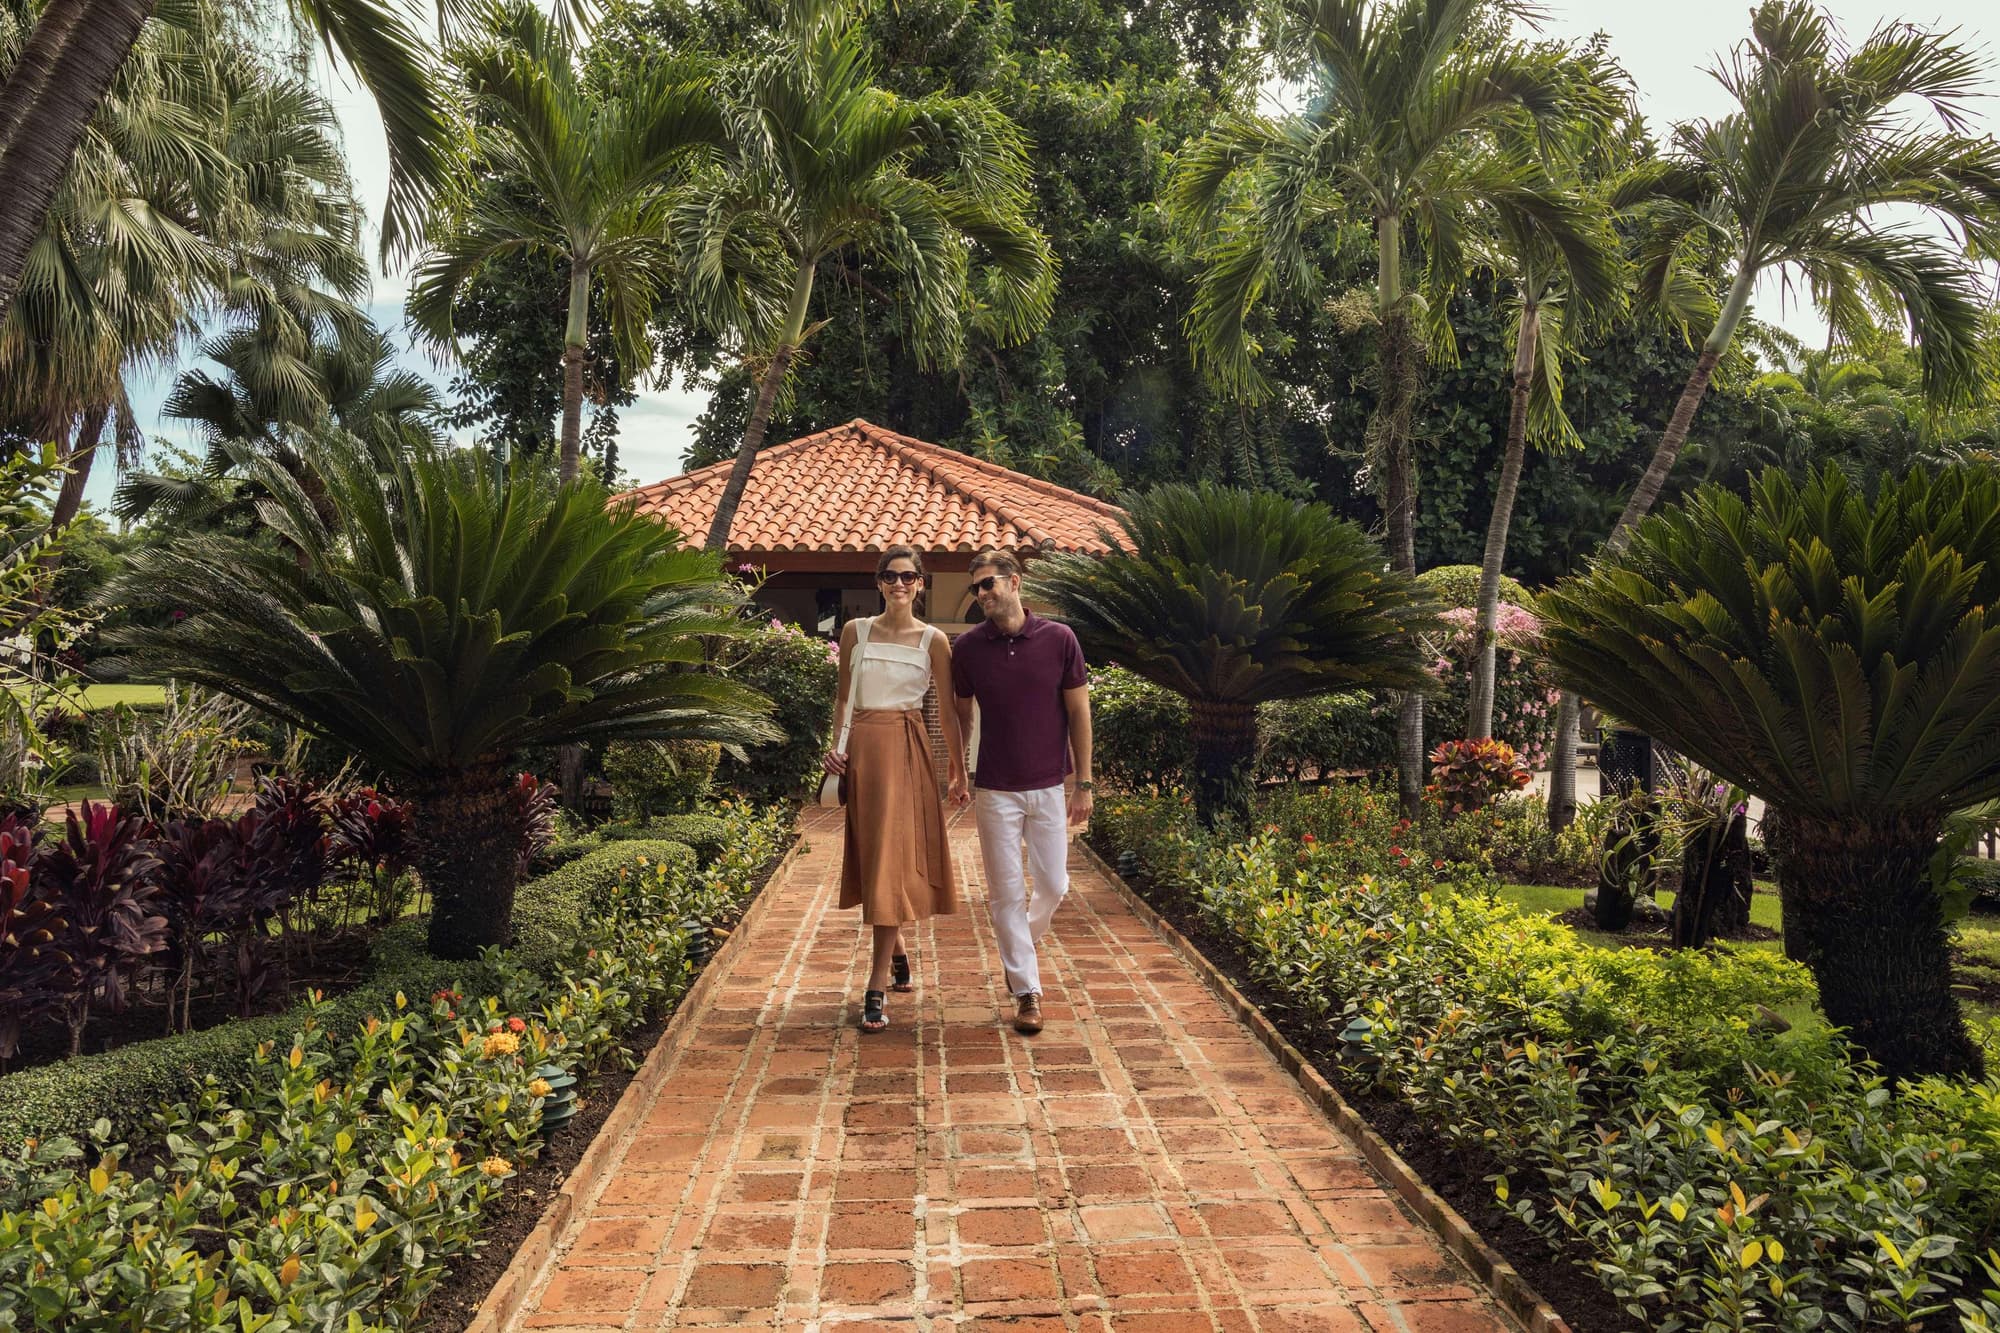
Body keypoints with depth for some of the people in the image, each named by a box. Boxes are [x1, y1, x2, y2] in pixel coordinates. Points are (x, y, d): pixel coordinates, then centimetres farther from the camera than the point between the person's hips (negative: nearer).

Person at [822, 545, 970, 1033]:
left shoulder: (933, 640, 0)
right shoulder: (856, 631, 6)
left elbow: (948, 709, 3)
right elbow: (843, 693, 12)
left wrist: (959, 771, 2)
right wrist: (838, 744, -2)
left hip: (907, 751, -3)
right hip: (862, 748, 3)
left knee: (892, 862, -6)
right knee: (871, 856, 10)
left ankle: (877, 988, -3)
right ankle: (898, 957, 31)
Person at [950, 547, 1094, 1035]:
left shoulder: (1059, 639, -6)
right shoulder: (967, 647, -3)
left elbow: (1078, 712, -1)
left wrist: (1083, 784, -2)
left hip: (1050, 787, 0)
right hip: (996, 790, 0)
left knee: (1053, 885, 7)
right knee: (1006, 892, 3)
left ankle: (1022, 945, 38)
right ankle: (1027, 991, 16)